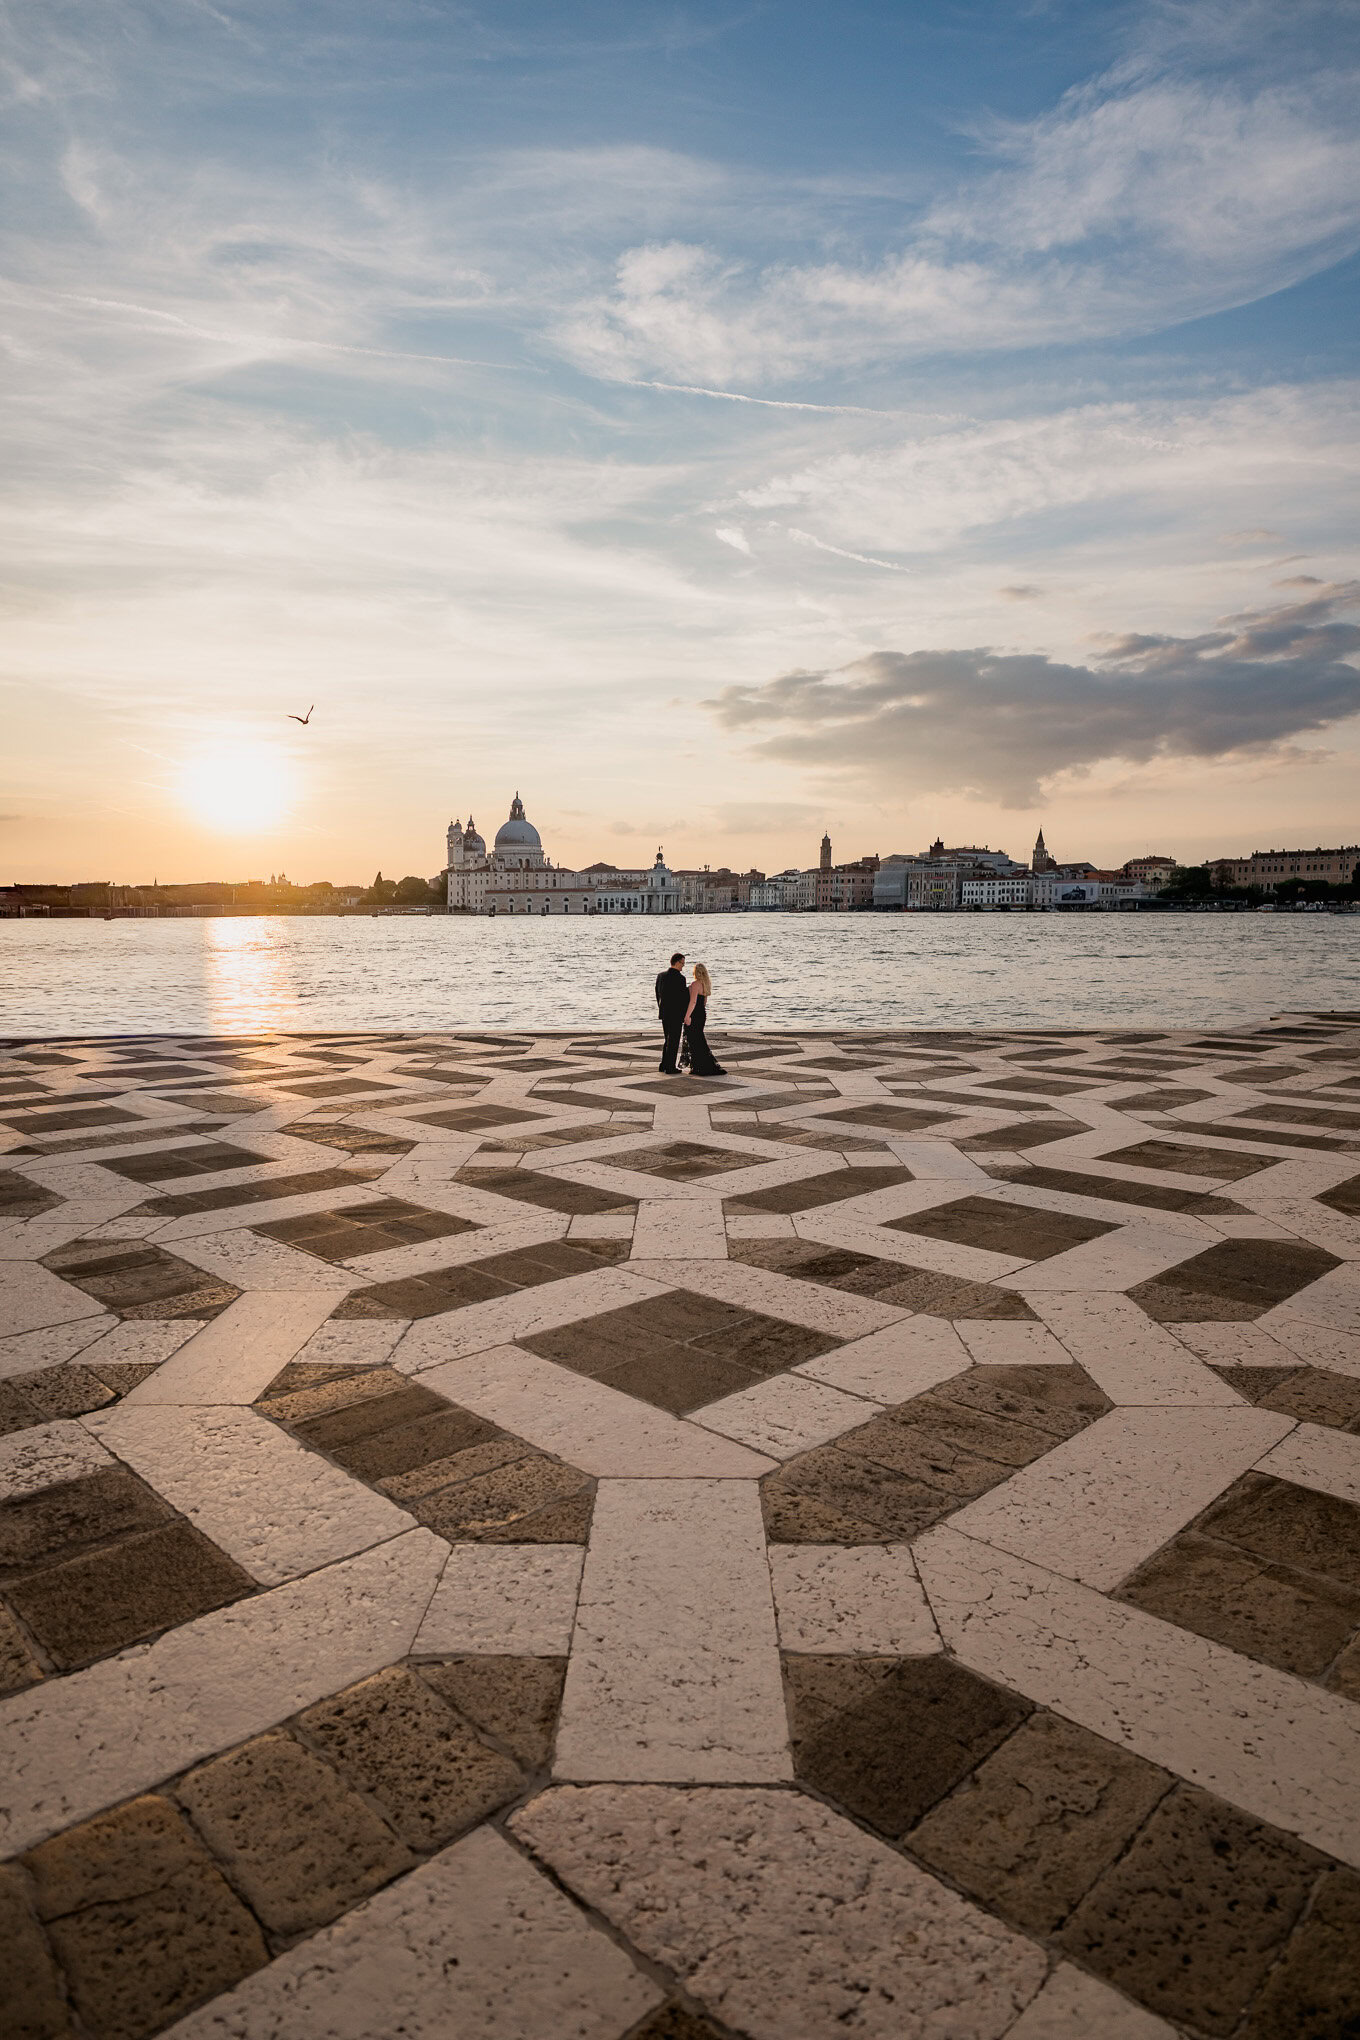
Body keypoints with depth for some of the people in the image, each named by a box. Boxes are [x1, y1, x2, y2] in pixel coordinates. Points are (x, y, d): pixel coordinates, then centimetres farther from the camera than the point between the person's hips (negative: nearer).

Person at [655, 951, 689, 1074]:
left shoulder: (661, 975, 5)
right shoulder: (680, 978, -17)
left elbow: (658, 994, 10)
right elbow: (684, 998, -15)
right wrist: (686, 1015, -5)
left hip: (664, 1013, 7)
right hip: (676, 1014, -7)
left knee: (668, 1040, 18)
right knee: (673, 1042, 1)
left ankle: (664, 1065, 21)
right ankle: (670, 1067, 4)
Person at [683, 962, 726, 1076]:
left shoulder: (696, 984, -15)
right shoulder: (705, 984, 13)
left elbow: (693, 1001, -23)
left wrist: (687, 1016, -22)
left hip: (694, 1015, -9)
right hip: (702, 1014, 9)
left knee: (695, 1042, -4)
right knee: (698, 1040, 15)